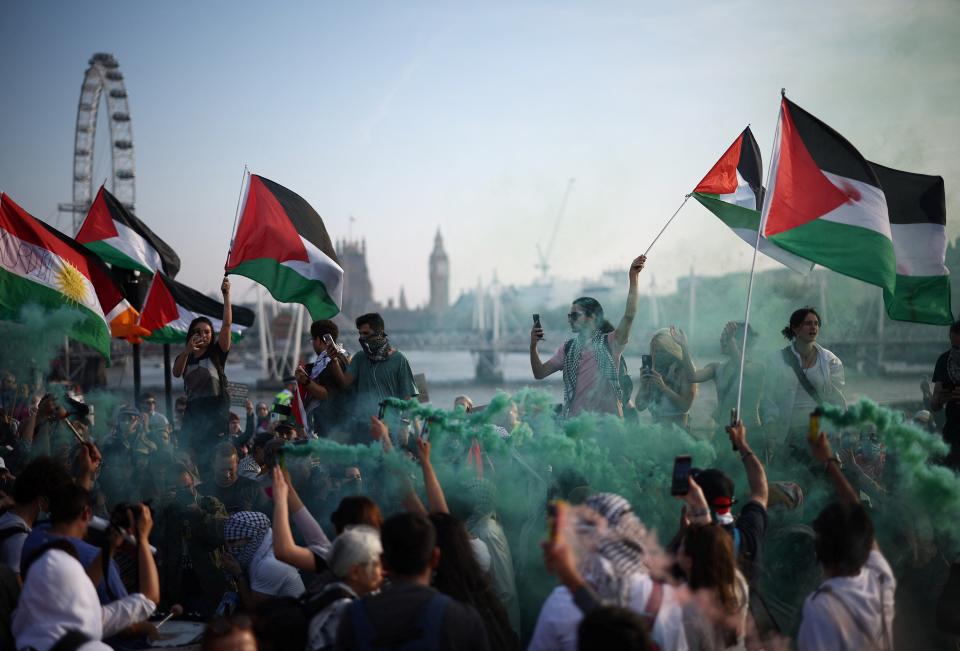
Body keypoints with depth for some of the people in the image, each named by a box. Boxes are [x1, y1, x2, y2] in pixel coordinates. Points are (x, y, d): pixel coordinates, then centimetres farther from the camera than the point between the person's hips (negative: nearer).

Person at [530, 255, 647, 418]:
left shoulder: (610, 343, 0)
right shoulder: (568, 348, 13)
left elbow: (629, 315, -14)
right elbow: (540, 373, 11)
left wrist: (633, 278, -20)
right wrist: (533, 346, -6)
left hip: (608, 418, -3)